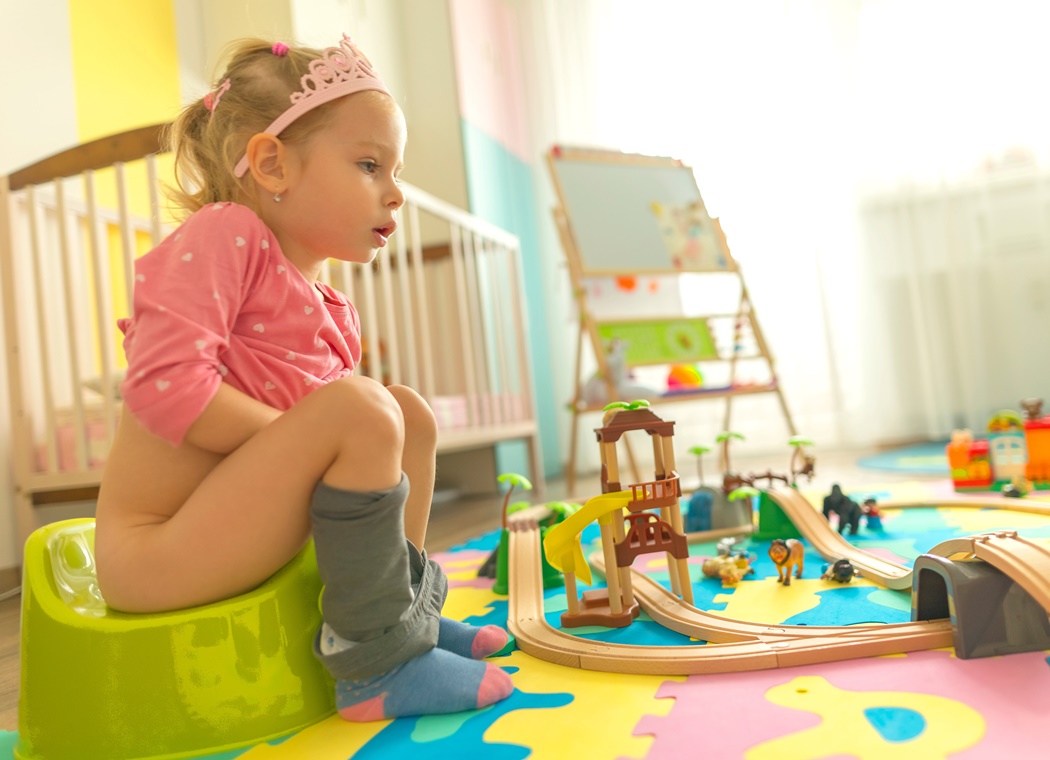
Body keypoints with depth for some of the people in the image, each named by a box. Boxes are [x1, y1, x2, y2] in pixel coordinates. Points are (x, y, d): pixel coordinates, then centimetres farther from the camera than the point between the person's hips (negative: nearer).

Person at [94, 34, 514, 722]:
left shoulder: (325, 302, 12)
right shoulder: (223, 233, -13)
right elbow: (164, 385, -25)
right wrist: (301, 434, -18)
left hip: (251, 526, 9)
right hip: (151, 552, -9)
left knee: (409, 412, 6)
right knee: (360, 408, -27)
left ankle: (409, 607, 10)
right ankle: (378, 660, -15)